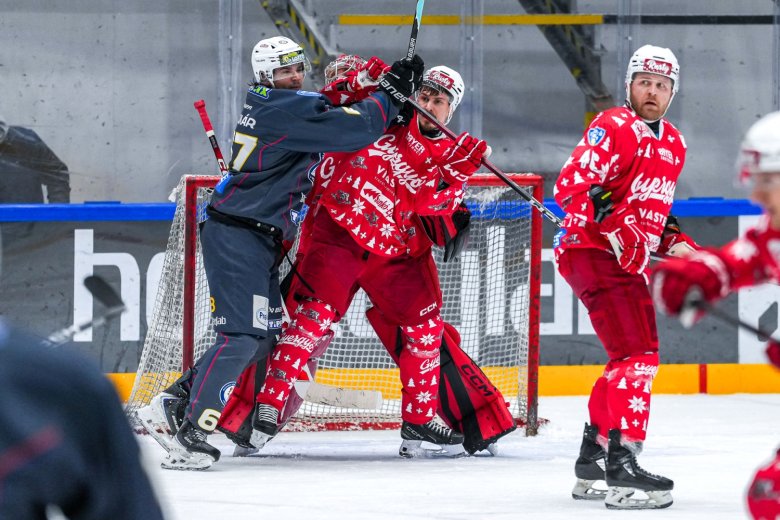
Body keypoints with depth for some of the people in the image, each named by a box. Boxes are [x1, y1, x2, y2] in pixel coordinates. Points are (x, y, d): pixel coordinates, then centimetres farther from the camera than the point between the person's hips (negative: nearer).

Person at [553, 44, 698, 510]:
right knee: (638, 356, -20)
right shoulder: (614, 127, -11)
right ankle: (622, 469, -25)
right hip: (592, 252, -10)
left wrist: (676, 243, 13)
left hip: (629, 261, 10)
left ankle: (592, 461, 31)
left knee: (631, 358, 19)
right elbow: (571, 185, -22)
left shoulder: (674, 145, 18)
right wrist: (614, 224, -33)